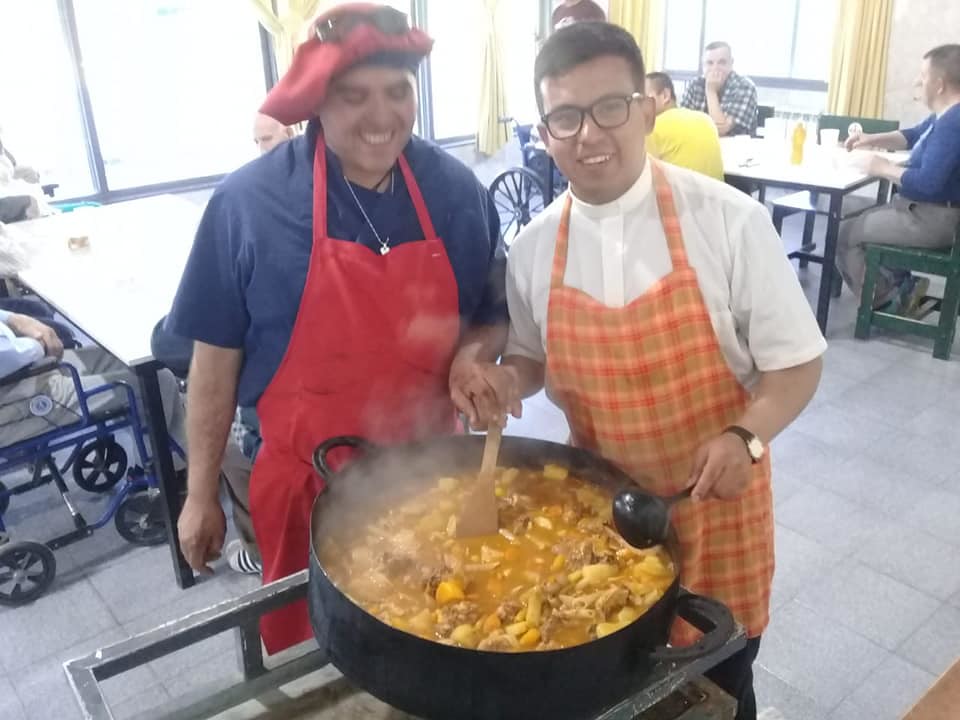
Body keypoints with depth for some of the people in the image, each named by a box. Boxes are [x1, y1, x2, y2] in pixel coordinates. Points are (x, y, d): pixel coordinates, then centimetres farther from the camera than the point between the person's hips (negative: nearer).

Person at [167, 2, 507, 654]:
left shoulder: (459, 191, -6)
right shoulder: (249, 201, -13)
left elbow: (494, 317, 6)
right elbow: (216, 362, -6)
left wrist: (473, 354, -17)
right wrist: (201, 495, -2)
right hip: (306, 482, -2)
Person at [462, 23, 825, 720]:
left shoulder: (728, 220, -17)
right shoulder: (532, 249, -7)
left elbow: (796, 360, -10)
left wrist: (746, 437, -28)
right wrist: (506, 379, -14)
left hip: (714, 500, -2)